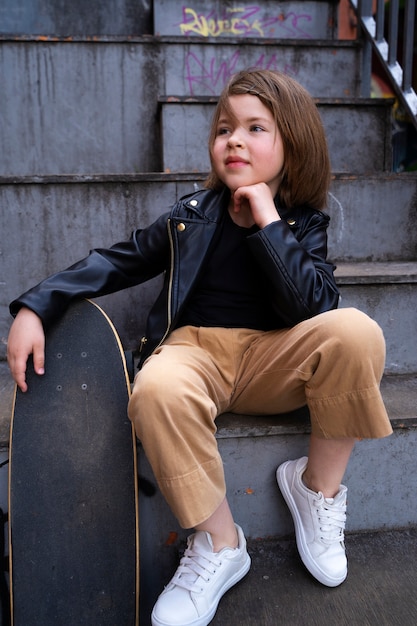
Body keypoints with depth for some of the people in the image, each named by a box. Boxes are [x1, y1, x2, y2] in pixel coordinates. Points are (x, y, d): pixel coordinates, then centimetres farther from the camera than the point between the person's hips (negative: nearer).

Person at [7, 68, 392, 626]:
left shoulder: (303, 224, 5)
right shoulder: (193, 215, 6)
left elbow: (313, 308, -12)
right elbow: (117, 263, 9)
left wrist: (268, 223, -14)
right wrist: (36, 306, -3)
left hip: (273, 359, 1)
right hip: (195, 350, 0)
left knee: (356, 331, -28)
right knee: (159, 390, -36)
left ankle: (318, 482, -4)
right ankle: (218, 543, -10)